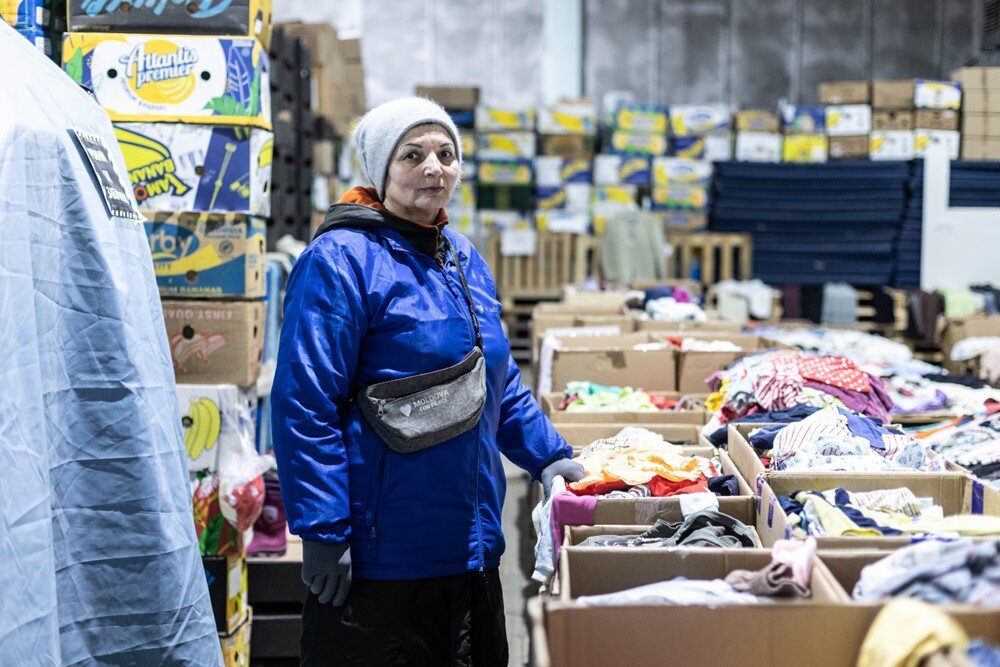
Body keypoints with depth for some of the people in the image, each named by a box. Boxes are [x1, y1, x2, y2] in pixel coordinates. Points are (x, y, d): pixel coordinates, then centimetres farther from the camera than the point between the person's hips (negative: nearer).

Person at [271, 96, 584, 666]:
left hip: (471, 547, 8)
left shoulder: (466, 261, 12)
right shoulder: (341, 260, -13)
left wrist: (548, 454, 16)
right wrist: (322, 531, -20)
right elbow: (305, 405, -18)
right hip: (381, 557, -8)